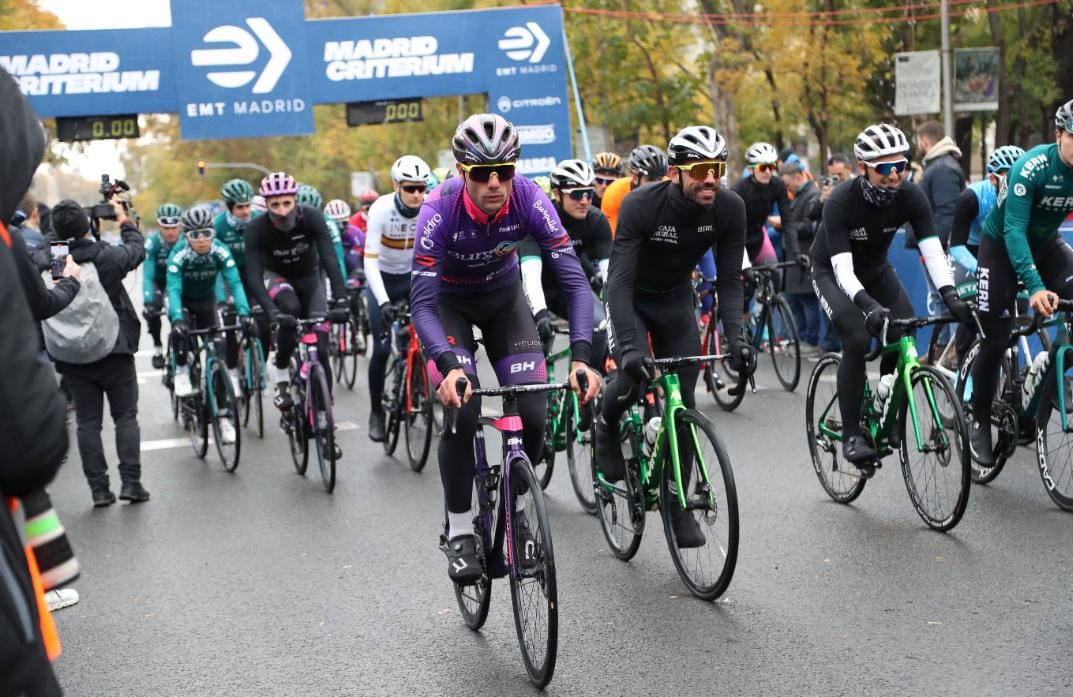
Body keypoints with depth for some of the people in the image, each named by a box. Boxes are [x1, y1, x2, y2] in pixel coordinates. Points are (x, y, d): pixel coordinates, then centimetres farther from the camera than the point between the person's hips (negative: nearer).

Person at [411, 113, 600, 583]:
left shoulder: (530, 202, -29)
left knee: (534, 416, -11)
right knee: (461, 413, -22)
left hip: (504, 297, 2)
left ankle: (513, 508, 16)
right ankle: (459, 532, -3)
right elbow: (422, 304, -35)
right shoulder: (439, 213, -33)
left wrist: (581, 356, -43)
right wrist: (449, 365, -52)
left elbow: (575, 280, -29)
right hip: (449, 302, -2)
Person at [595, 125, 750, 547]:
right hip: (630, 298, -3)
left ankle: (678, 503, 10)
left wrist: (735, 336, -32)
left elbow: (729, 279, -16)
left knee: (684, 404, -3)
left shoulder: (730, 208, -22)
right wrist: (630, 346, -48)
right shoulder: (641, 206, -33)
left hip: (676, 299, 3)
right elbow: (619, 282, -36)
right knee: (634, 376, -27)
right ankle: (607, 426, 9)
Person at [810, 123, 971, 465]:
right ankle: (850, 434, -15)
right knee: (857, 340, -25)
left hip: (875, 268, 4)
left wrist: (950, 296, -42)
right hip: (832, 272, -4)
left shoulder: (910, 196, -22)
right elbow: (842, 268, -38)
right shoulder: (840, 202, -32)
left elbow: (932, 249, -27)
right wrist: (868, 306, -54)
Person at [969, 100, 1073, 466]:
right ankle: (980, 423, 13)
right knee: (994, 340, -4)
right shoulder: (1032, 167, -30)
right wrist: (1035, 287, -46)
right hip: (1002, 245, -4)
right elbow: (1013, 230, -35)